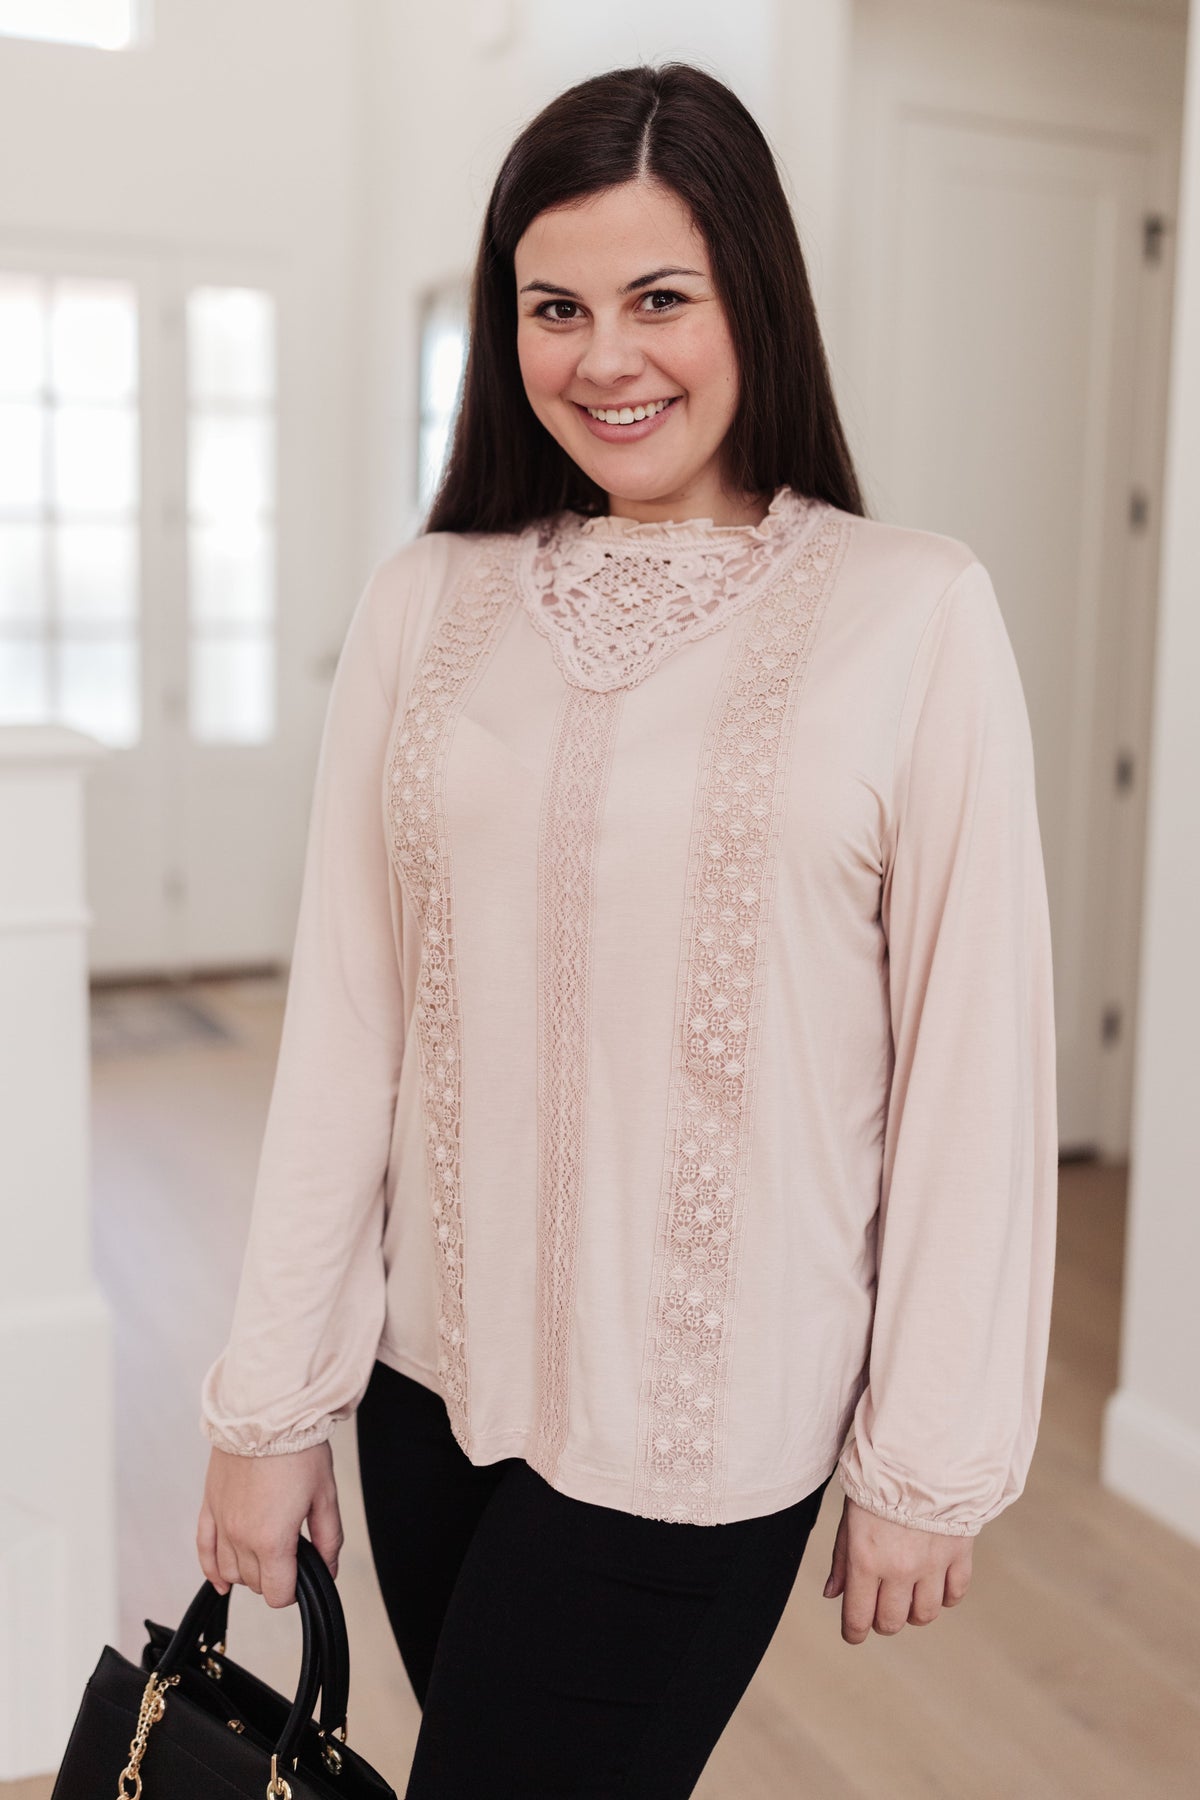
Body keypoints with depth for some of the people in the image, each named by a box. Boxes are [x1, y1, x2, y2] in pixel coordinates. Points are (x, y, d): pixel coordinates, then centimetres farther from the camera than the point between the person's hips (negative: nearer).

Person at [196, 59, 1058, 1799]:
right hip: (433, 1374, 4)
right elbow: (341, 1025, 1)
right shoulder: (425, 603, 1)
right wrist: (273, 1397, 3)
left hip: (698, 1416, -3)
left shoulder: (912, 613, -9)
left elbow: (973, 1063, -7)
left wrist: (934, 1461, -4)